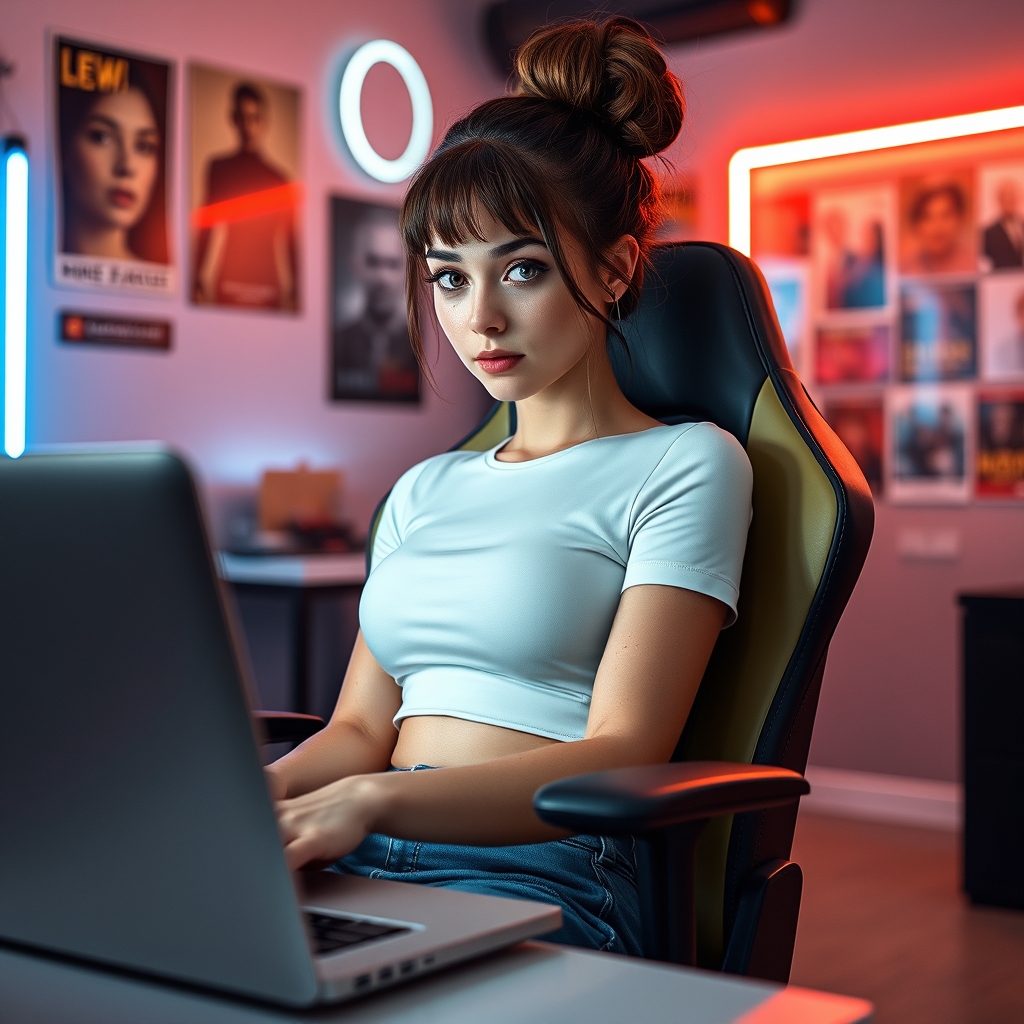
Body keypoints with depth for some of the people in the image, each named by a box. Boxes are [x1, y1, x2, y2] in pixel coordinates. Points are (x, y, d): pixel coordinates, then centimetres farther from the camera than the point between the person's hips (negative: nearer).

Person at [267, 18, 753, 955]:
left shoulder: (686, 465, 2)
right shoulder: (425, 491, 23)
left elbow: (620, 759, -9)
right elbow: (359, 727, 17)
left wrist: (369, 801, -22)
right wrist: (260, 791, -7)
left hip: (535, 876, -5)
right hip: (359, 862, 6)